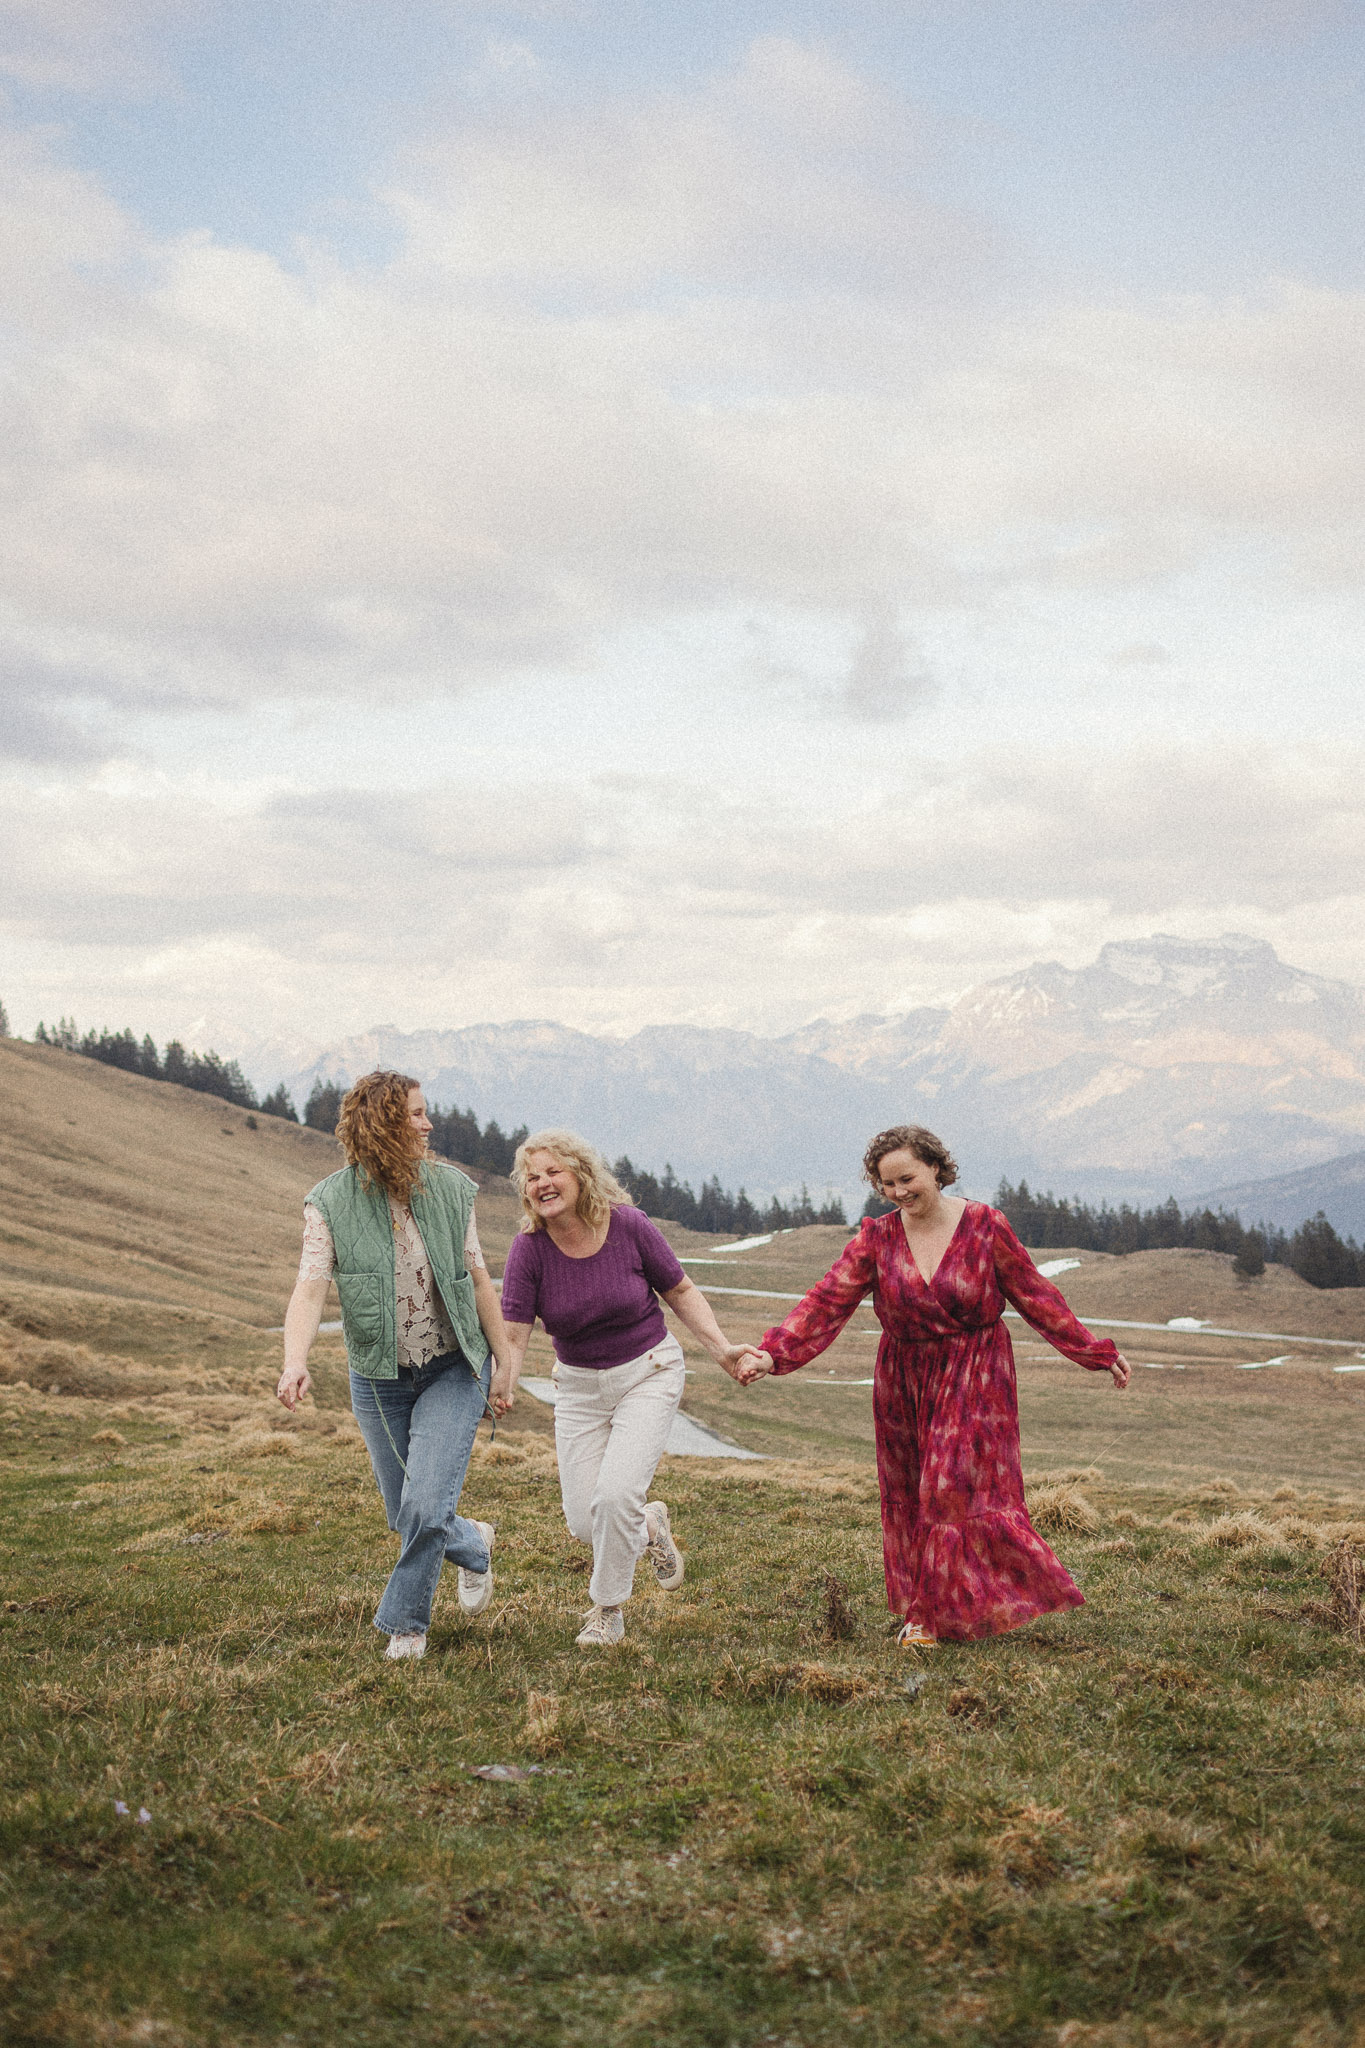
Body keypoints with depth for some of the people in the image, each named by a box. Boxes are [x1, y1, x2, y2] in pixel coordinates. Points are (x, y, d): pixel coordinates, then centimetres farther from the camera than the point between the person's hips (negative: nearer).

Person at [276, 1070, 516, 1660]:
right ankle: (473, 1545, 45)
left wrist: (503, 1362, 4)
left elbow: (477, 1279, 3)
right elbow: (310, 1288, -21)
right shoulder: (330, 1203, -11)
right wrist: (294, 1363, -38)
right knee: (407, 1519, 12)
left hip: (452, 1371, -1)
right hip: (379, 1380, 1)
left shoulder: (449, 1188, -5)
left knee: (426, 1508, -14)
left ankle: (405, 1622, 9)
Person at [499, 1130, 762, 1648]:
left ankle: (607, 1609, 5)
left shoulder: (628, 1226, -16)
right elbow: (513, 1335, -16)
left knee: (614, 1494, -20)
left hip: (647, 1373, -3)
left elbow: (680, 1292, -2)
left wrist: (722, 1348, -13)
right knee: (583, 1521, -1)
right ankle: (649, 1527, 34)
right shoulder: (530, 1248, -14)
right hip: (580, 1386, 3)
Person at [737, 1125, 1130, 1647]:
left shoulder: (985, 1226, -9)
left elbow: (1034, 1296, 0)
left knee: (963, 1490, -6)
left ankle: (949, 1611, 8)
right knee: (910, 1498, 9)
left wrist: (1094, 1352, 3)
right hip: (904, 1383, 3)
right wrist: (773, 1354, -25)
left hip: (974, 1381, -3)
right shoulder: (877, 1238, -5)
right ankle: (924, 1612, 23)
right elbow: (827, 1301, -12)